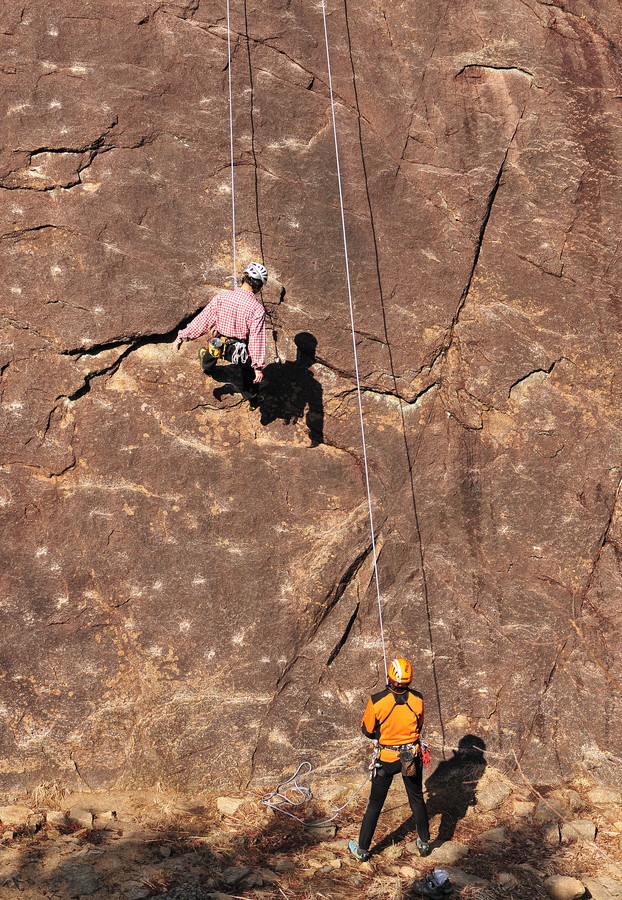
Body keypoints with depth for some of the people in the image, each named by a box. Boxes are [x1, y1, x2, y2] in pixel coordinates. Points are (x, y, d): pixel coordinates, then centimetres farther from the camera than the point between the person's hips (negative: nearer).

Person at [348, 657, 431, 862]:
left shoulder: (377, 701, -23)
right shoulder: (417, 699, -14)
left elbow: (367, 730, -8)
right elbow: (419, 725, 4)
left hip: (387, 758, -2)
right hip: (413, 756, 2)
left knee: (375, 803, 12)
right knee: (417, 799, 23)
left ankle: (362, 849, 24)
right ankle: (424, 843, 37)